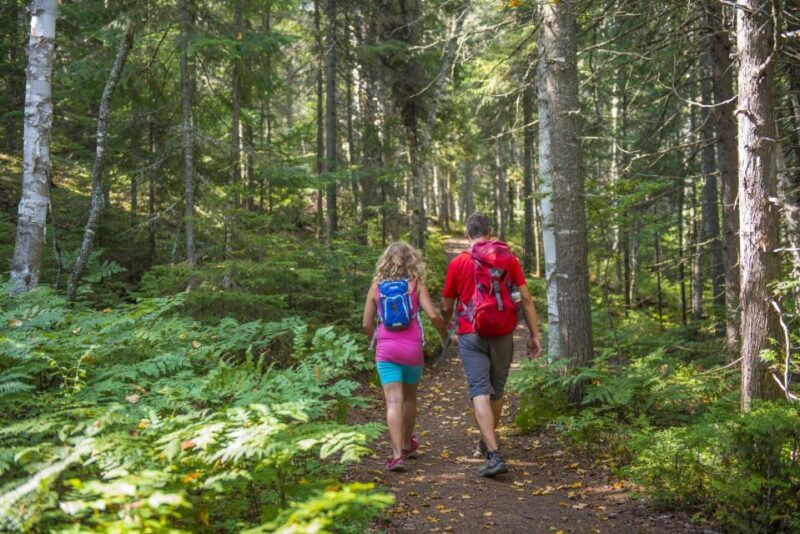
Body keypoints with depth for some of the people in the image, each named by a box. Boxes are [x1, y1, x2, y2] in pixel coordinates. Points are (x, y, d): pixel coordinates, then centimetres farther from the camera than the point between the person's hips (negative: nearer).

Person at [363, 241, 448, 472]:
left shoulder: (376, 285, 4)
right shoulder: (416, 284, -1)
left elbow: (367, 324, 5)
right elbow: (433, 315, -11)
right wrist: (445, 335, 7)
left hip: (385, 349, 0)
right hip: (412, 348, 0)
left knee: (394, 401, -5)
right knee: (409, 396, 19)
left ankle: (397, 454, -16)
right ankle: (407, 444, 36)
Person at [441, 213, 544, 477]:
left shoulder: (457, 263, -1)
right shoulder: (509, 258, 2)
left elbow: (446, 307, 7)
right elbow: (526, 299, -1)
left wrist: (444, 330, 27)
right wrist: (534, 335, 4)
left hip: (471, 336, -2)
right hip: (502, 335, 2)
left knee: (480, 392, -5)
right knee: (496, 390, 18)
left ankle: (494, 455, -16)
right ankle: (487, 442, 35)